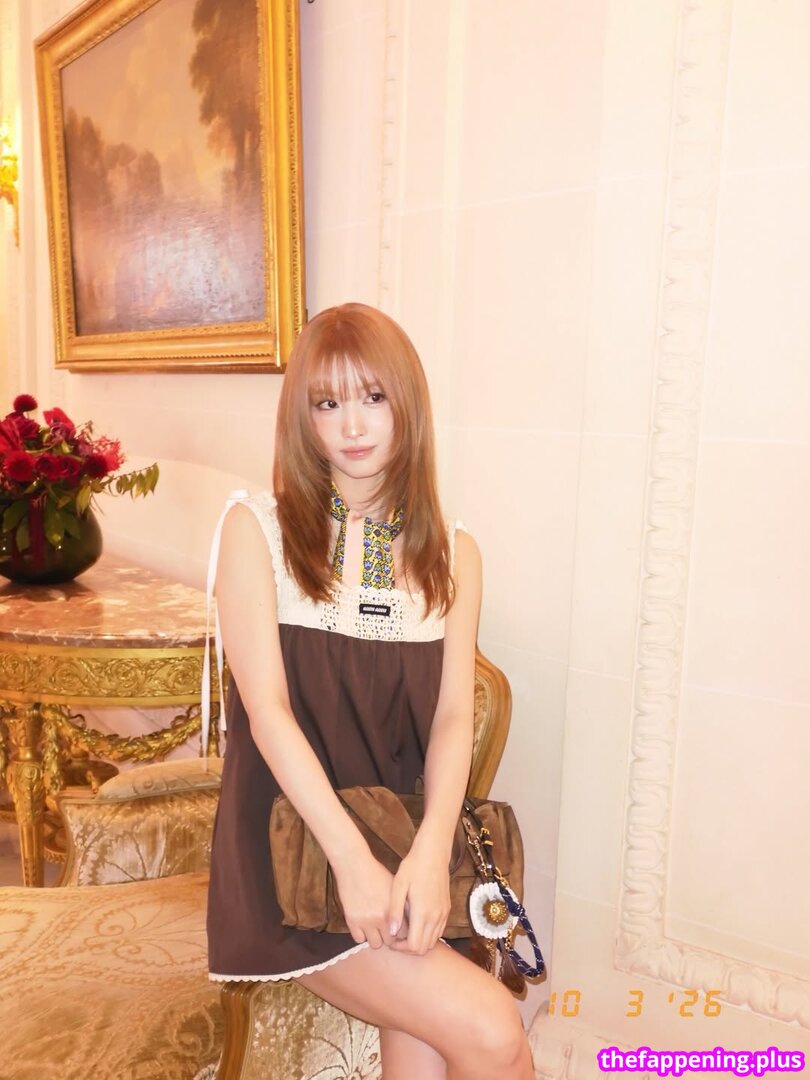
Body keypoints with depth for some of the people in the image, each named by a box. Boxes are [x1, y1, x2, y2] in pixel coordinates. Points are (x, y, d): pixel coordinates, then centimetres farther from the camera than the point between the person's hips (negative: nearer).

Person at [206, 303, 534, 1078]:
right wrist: (353, 861, -19)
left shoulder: (451, 553, 8)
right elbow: (266, 707, -11)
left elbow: (453, 717, -1)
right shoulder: (258, 528, -2)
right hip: (291, 846, -3)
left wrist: (430, 852, -18)